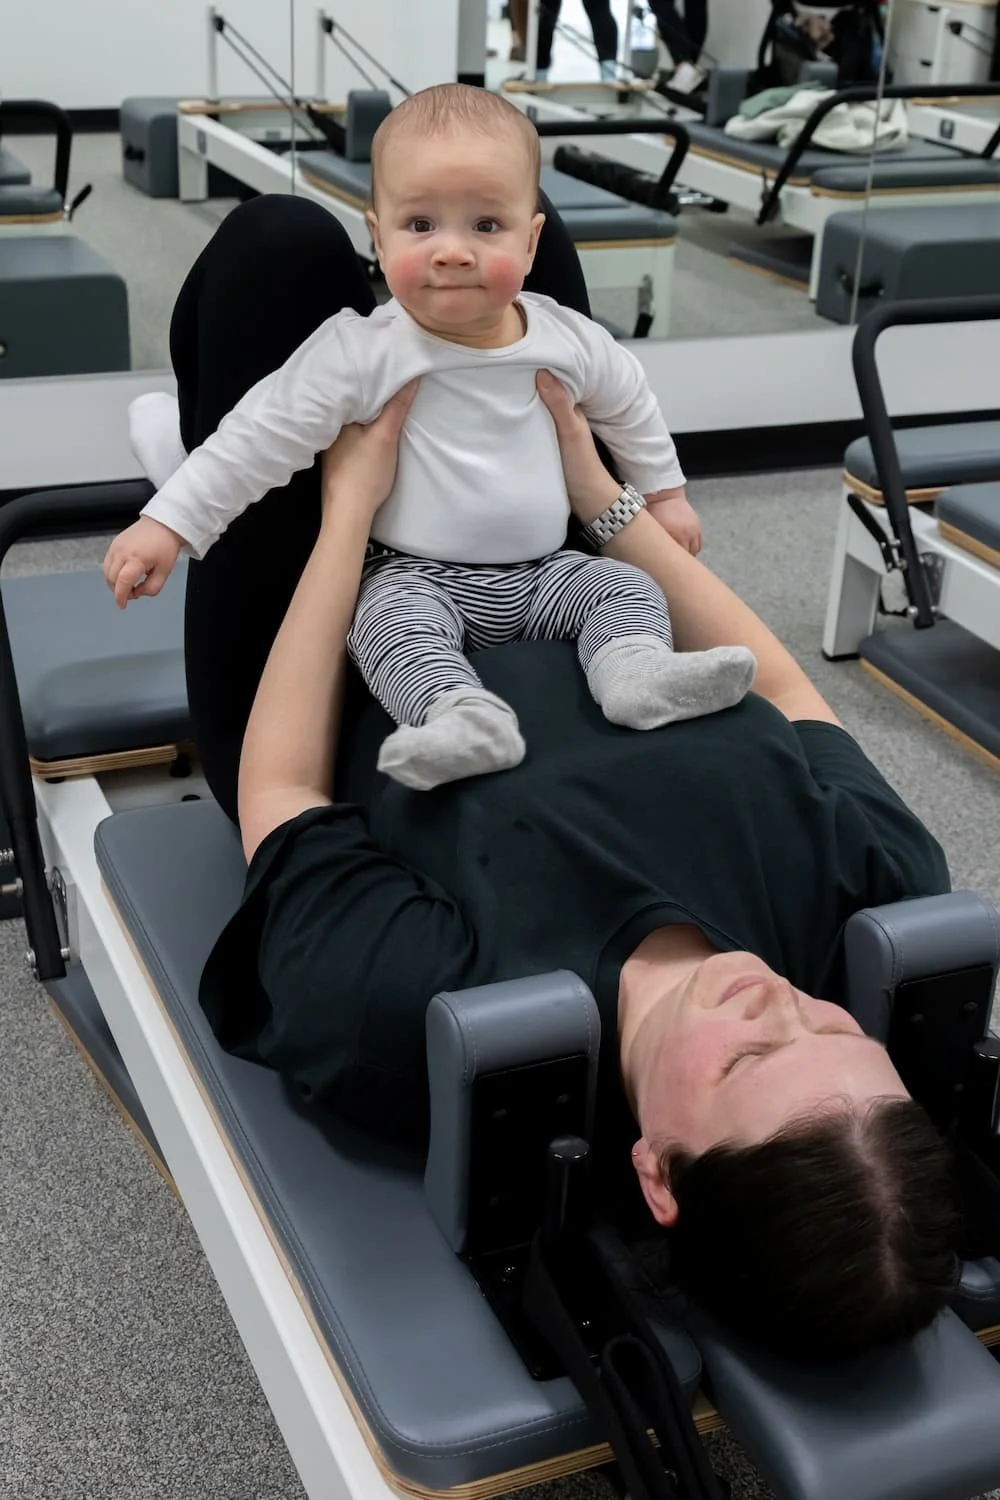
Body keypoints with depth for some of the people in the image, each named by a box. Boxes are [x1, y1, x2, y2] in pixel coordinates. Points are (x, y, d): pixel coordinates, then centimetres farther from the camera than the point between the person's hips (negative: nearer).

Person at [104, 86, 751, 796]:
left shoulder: (567, 339, -1)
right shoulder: (361, 351, -13)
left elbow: (630, 405, 20)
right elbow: (264, 435, -12)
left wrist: (666, 492, 29)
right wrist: (168, 523, -16)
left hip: (544, 571, 5)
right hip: (417, 577, -4)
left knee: (629, 586, -14)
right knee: (394, 619, -33)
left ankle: (637, 667, -37)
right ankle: (463, 714, -52)